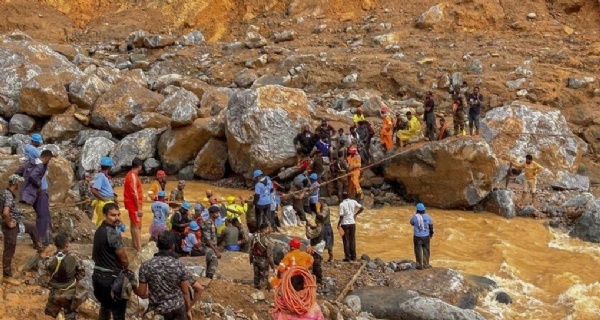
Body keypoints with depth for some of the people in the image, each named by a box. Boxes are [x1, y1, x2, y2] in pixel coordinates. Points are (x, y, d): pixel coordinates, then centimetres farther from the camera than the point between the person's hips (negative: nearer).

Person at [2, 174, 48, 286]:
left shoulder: (6, 192, 4)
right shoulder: (8, 196, -26)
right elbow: (5, 213, -40)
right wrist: (9, 224, -22)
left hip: (15, 223, 10)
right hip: (10, 226, -10)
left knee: (32, 228, 26)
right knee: (9, 252, -1)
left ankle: (41, 250, 36)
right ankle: (7, 276, 8)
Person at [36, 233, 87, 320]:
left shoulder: (50, 261, -19)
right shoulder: (74, 259, -16)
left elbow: (40, 278, -18)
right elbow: (82, 273, -3)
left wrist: (48, 285, -1)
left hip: (55, 294, 0)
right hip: (71, 294, 0)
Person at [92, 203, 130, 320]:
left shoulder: (99, 230, 6)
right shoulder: (112, 234, -23)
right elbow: (124, 259, -14)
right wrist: (125, 268, 7)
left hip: (98, 275, 9)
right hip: (112, 278, -9)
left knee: (105, 306, 25)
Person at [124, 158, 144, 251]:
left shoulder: (130, 175, 12)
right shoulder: (133, 176, -18)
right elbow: (135, 193, -22)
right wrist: (139, 208, -22)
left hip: (131, 204, 10)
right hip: (134, 204, -10)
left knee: (134, 225, 15)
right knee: (137, 226, -12)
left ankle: (135, 246, 22)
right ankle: (139, 249, -15)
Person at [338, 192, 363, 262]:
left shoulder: (342, 204, -12)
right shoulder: (353, 202, -1)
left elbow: (341, 216, -16)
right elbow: (362, 208, 0)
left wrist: (338, 224, -6)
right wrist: (355, 214, 11)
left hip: (345, 224, -4)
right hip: (352, 223, 4)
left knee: (346, 241, 4)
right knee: (352, 240, 13)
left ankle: (347, 257, 4)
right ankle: (353, 256, 15)